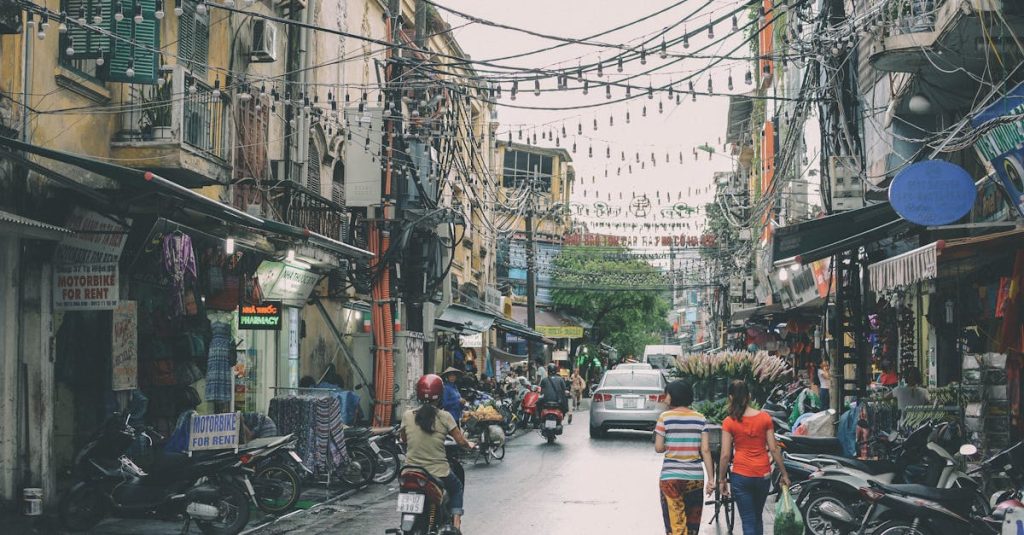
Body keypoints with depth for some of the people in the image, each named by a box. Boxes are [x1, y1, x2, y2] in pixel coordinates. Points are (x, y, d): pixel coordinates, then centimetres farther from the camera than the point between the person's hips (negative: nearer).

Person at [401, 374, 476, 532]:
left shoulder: (407, 416, -3)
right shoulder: (444, 417, -10)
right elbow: (461, 441, -6)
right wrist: (470, 445, 16)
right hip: (439, 474, -2)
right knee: (457, 487, 29)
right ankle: (456, 522, 13)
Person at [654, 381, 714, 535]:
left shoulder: (665, 417, -5)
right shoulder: (700, 418, 3)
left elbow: (658, 448, -5)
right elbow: (705, 450, -1)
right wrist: (711, 478, 1)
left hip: (670, 477, -3)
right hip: (695, 477, 3)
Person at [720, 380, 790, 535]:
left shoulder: (729, 422, -7)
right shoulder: (765, 417, -1)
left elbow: (725, 455, -8)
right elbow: (774, 449, -1)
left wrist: (721, 480, 2)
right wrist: (784, 474, 7)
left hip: (741, 476, -3)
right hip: (763, 475, 3)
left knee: (748, 521, 2)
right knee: (757, 516, 23)